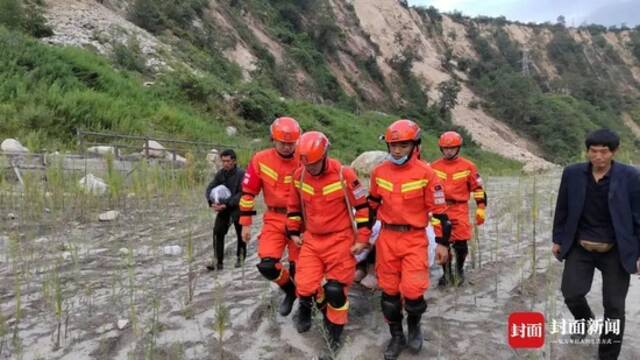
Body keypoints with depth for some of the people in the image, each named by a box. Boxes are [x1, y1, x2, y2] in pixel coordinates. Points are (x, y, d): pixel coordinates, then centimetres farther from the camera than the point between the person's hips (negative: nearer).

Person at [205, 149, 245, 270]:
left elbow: (241, 194, -19)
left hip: (237, 208, -4)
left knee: (241, 234, 8)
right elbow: (210, 188, 0)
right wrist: (212, 202, -19)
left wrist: (227, 204, -26)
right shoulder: (220, 174, 2)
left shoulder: (241, 174, -14)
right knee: (218, 232, -6)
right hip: (223, 208, 4)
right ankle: (218, 261, 0)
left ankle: (240, 258, 28)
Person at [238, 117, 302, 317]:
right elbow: (248, 192, 0)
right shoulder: (260, 160, -8)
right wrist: (245, 223, 0)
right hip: (274, 219, 1)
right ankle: (290, 290, 21)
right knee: (267, 266, -10)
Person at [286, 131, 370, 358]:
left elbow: (362, 206, -8)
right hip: (312, 239, 3)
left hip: (340, 240, -3)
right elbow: (294, 206, 12)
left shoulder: (344, 175, -16)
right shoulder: (299, 176, -4)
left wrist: (362, 238, -7)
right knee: (306, 287, -4)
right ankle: (307, 305, 32)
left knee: (336, 290, 0)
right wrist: (294, 232, 12)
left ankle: (334, 334, 21)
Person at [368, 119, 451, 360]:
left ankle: (414, 325, 24)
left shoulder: (425, 172, -9)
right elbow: (372, 204, 14)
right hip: (387, 238, 4)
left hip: (414, 239, -3)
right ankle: (397, 336, 30)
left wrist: (442, 242, -4)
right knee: (389, 290, 9)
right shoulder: (379, 172, 3)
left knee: (412, 290, -10)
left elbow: (438, 209, -5)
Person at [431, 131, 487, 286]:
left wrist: (481, 209, 0)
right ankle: (447, 274, 22)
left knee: (461, 243, -5)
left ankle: (459, 270, 22)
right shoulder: (434, 167, 6)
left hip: (460, 210, -2)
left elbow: (478, 188, 4)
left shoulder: (468, 166, 0)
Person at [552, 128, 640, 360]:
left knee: (614, 306, 4)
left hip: (616, 251, -1)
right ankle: (584, 321, 31)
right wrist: (557, 239, 8)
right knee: (571, 292, -5)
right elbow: (562, 209, 5)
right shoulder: (572, 173, -4)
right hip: (580, 247, 2)